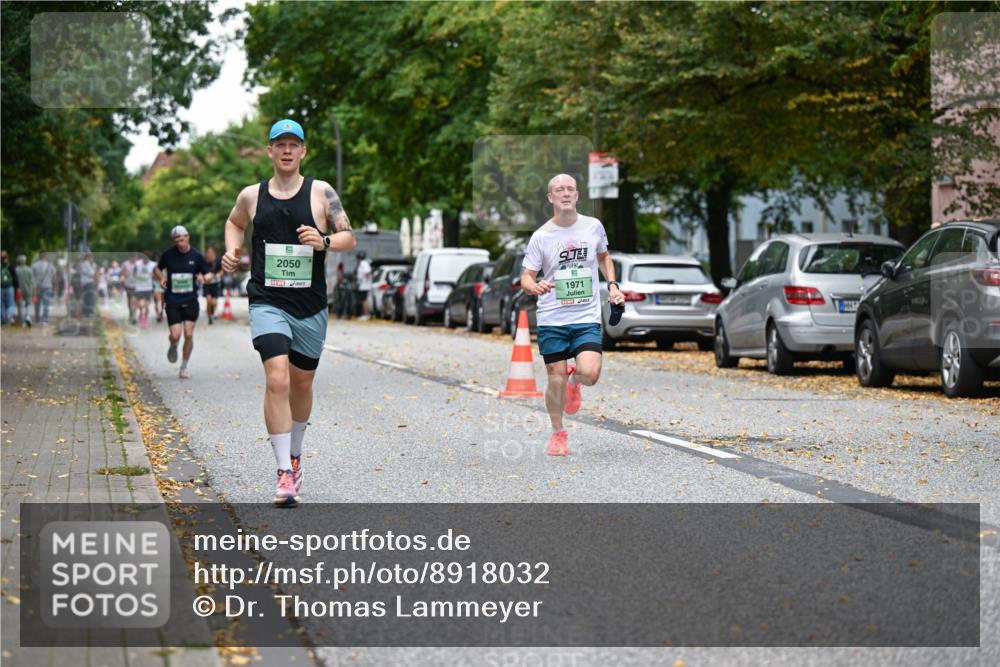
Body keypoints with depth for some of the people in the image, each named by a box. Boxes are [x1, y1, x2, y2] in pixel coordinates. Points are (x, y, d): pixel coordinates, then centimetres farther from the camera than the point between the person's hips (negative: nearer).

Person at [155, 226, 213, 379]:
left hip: (191, 300, 1)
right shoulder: (168, 254, -1)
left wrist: (202, 277, -15)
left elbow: (208, 275, 7)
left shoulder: (196, 255, -1)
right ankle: (173, 347, 28)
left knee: (189, 334, -5)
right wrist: (161, 278, -6)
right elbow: (158, 269, 15)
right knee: (175, 336, -10)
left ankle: (184, 367, 11)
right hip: (173, 301, 0)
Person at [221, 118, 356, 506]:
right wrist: (231, 250, 8)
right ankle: (284, 473, -17)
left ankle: (295, 454, 39)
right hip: (267, 303, -1)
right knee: (277, 380, -18)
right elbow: (234, 222, 27)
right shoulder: (252, 196, 5)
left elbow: (350, 239, 1)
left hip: (311, 306, 1)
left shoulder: (321, 193, 1)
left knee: (302, 383, 14)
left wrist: (324, 242, -19)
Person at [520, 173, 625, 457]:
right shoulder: (541, 236, -3)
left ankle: (574, 380, 20)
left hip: (587, 317, 1)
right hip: (551, 318, -1)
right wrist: (535, 287, -24)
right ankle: (558, 434, 22)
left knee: (590, 374, -18)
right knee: (556, 379, 0)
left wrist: (612, 285, 9)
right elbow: (526, 277, -1)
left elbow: (603, 256, 23)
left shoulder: (594, 226, 3)